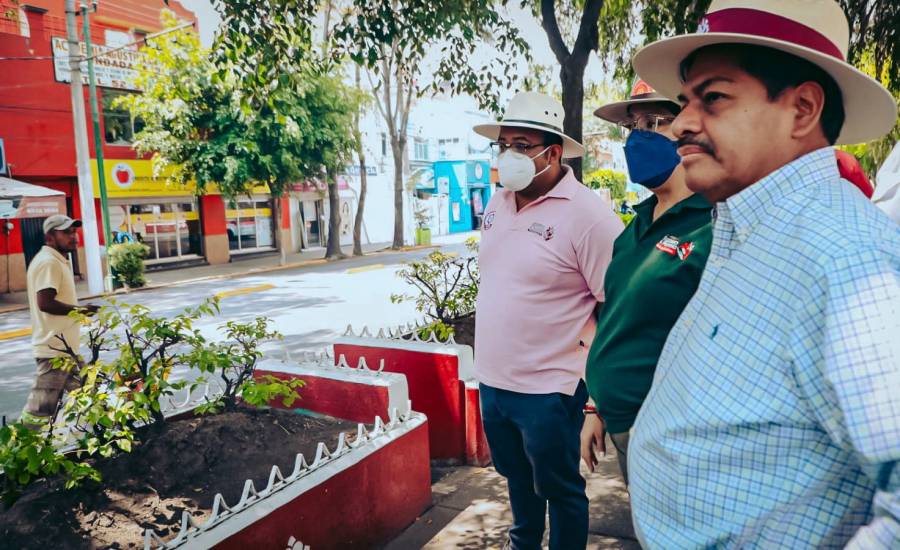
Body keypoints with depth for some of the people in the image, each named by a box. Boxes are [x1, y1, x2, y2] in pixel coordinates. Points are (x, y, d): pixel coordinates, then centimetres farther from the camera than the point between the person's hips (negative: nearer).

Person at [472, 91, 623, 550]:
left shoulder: (587, 214, -18)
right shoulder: (497, 204, 5)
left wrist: (586, 364, -12)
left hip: (547, 389, -7)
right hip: (491, 379, 7)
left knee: (559, 489, 14)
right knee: (516, 476, 27)